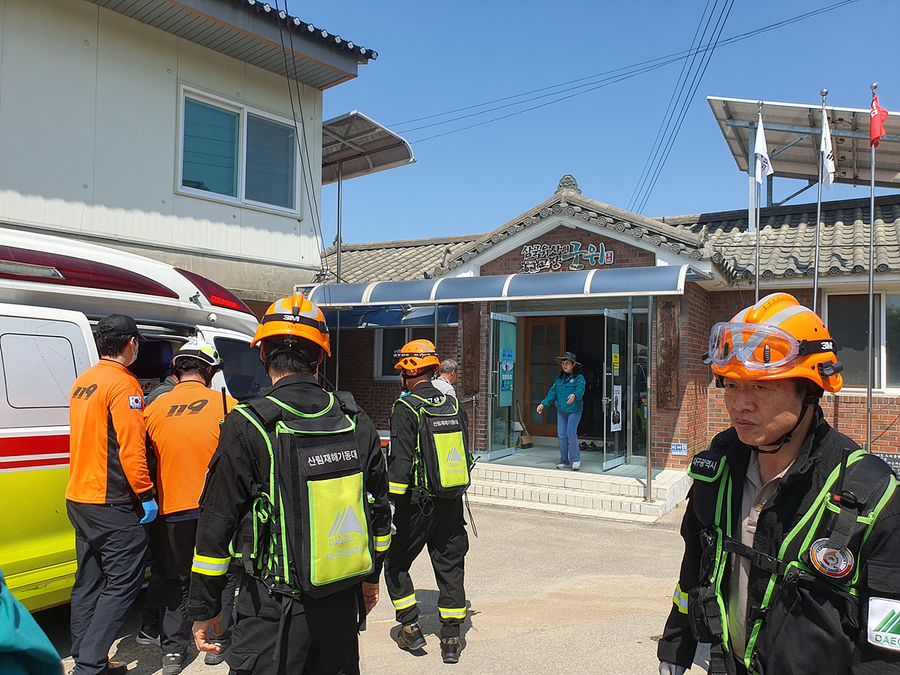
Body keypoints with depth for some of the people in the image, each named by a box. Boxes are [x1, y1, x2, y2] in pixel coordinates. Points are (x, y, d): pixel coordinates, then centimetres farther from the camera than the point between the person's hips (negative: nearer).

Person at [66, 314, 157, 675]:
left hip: (78, 498, 9)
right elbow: (131, 448, -22)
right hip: (112, 504, -9)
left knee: (89, 583, 16)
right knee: (122, 583, -1)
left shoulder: (82, 382, 12)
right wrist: (146, 495, -15)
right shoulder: (123, 384, -16)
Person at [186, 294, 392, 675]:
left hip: (274, 610, -4)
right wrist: (371, 576, 23)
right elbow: (378, 510, 9)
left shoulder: (247, 426, -14)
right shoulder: (357, 423, 0)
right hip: (343, 602, 5)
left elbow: (217, 525, -9)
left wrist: (204, 609, 2)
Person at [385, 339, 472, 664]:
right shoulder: (454, 405, 4)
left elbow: (400, 464, -17)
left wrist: (390, 505, -10)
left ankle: (410, 628, 17)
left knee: (395, 563, 15)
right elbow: (465, 456, 10)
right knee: (450, 567, 12)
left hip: (417, 504, -5)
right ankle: (451, 640, 17)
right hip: (452, 503, 5)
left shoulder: (406, 408, -13)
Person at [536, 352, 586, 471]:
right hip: (561, 410, 5)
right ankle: (564, 461, 15)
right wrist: (543, 404, 0)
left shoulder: (578, 378, -4)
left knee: (571, 433, -15)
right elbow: (552, 392, 12)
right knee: (562, 435, 4)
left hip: (574, 410, -5)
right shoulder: (559, 378, 13)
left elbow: (580, 390, -21)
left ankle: (575, 460, 1)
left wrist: (574, 395, -43)